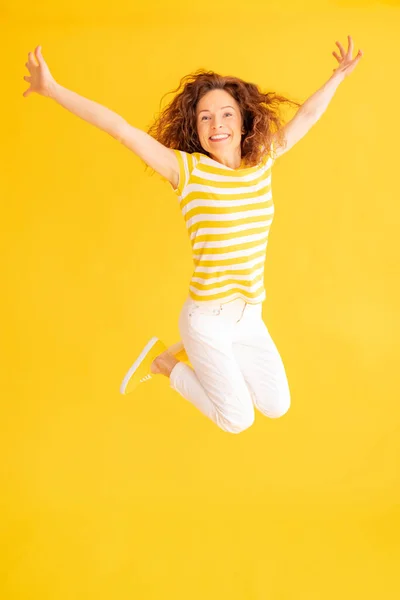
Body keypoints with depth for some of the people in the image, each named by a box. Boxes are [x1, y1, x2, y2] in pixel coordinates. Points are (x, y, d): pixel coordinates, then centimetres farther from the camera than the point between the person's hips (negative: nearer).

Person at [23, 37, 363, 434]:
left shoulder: (262, 163, 1)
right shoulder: (187, 170, -12)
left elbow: (307, 116, 15)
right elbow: (121, 129, -19)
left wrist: (339, 74, 25)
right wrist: (52, 89, -21)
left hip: (250, 317, 5)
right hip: (206, 317, -5)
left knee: (277, 407, 11)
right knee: (238, 420, 1)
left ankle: (195, 356, 28)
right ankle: (162, 361, 21)